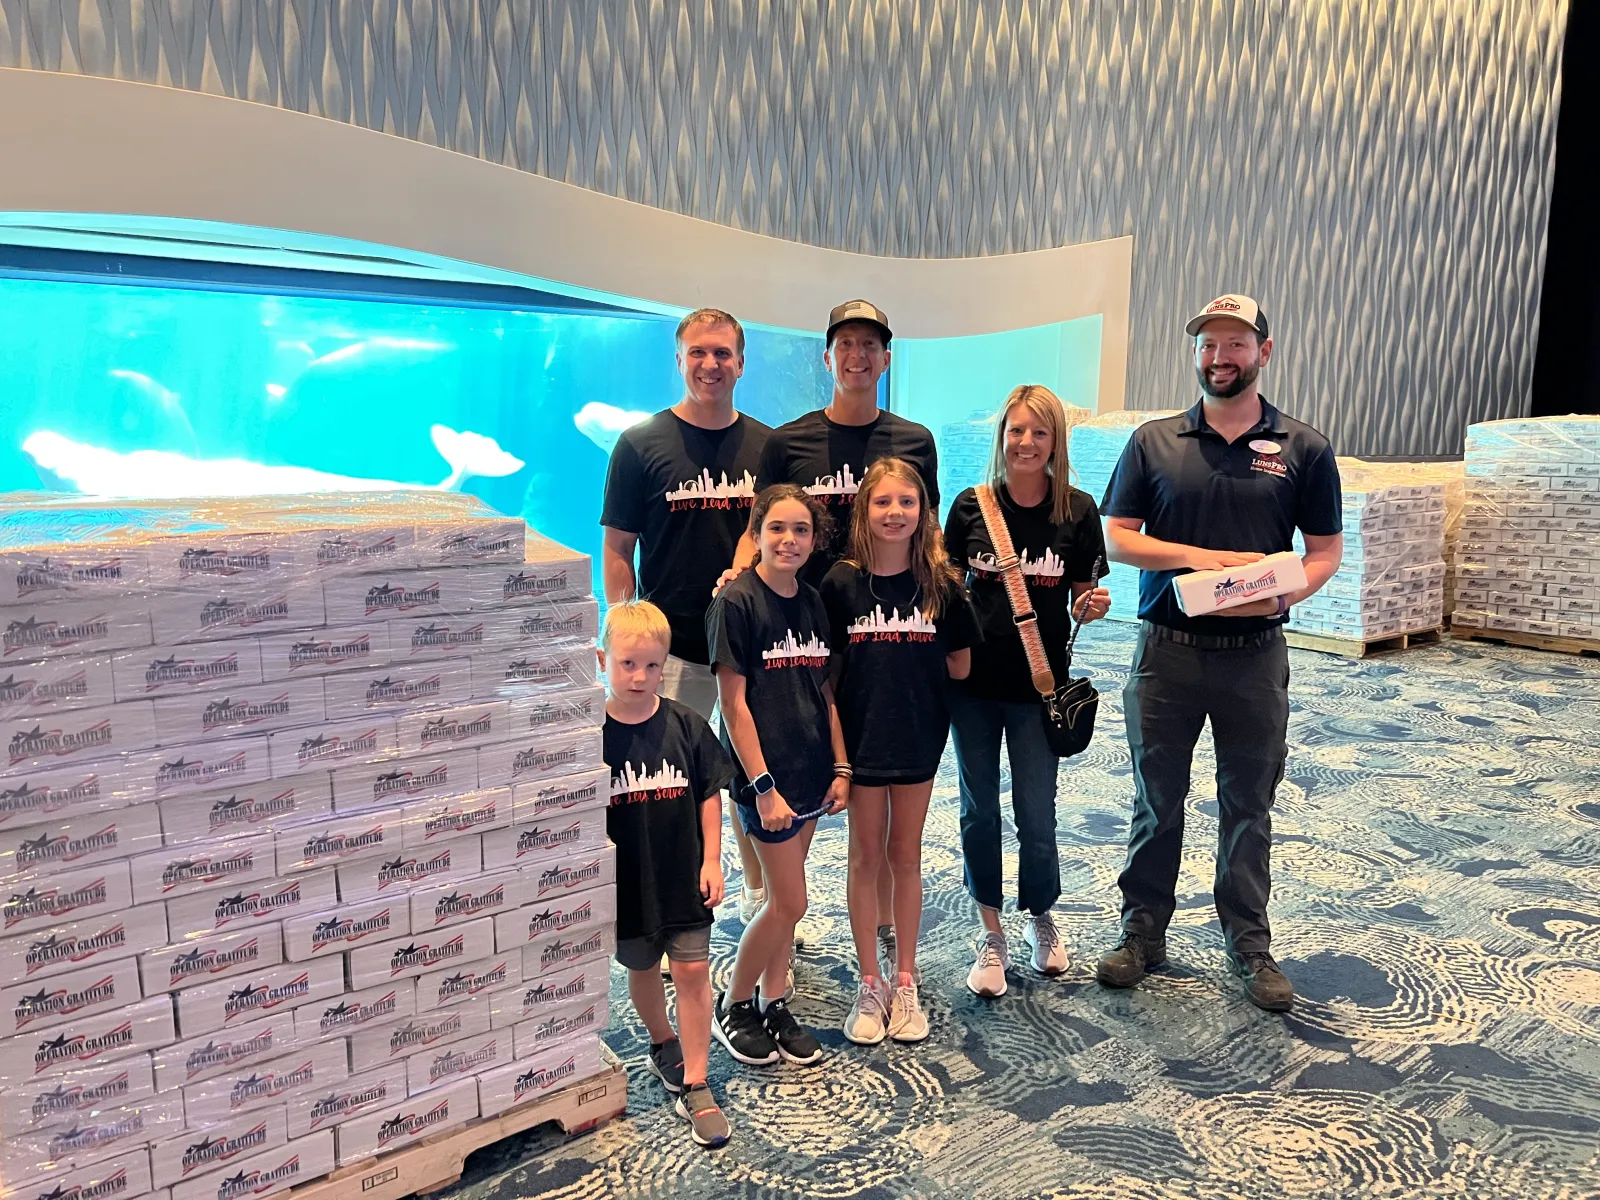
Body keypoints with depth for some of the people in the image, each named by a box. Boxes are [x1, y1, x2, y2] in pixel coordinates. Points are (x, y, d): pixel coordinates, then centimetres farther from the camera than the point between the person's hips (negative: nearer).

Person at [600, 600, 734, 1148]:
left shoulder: (685, 724, -9)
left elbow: (709, 794, 0)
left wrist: (711, 861, -3)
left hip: (684, 875, 0)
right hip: (627, 881, 0)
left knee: (692, 970, 3)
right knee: (642, 969, 19)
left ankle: (694, 1084, 15)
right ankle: (663, 1045, 46)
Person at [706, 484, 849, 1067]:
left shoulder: (813, 603, 7)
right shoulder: (736, 602, -13)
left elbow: (825, 693, 12)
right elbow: (734, 703, -14)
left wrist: (840, 768, 8)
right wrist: (763, 787, -16)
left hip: (811, 772, 6)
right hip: (766, 774, -6)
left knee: (783, 899, 14)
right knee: (789, 902, -1)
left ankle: (773, 1005, 29)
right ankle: (733, 1006, 20)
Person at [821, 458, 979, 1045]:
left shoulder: (941, 584, -4)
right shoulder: (841, 583, -6)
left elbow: (960, 664, 3)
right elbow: (827, 669, -3)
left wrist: (905, 668, -3)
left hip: (919, 737, 1)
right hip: (860, 738, -1)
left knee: (906, 856, 12)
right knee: (866, 857, 9)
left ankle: (905, 982, 25)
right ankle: (870, 985, 22)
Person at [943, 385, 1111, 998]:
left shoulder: (1077, 511, -3)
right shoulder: (971, 505, -1)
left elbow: (1082, 599, 4)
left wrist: (1092, 607, -17)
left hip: (1039, 684, -1)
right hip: (973, 679, 1)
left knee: (1036, 815, 5)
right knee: (979, 810, 8)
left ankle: (1040, 918, 33)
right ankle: (991, 934, 25)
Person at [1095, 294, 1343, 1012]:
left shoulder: (1303, 448, 2)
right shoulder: (1154, 442, 3)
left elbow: (1326, 550, 5)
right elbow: (1118, 537, 0)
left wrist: (1284, 594, -16)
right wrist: (1198, 557, -15)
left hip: (1254, 652, 0)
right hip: (1167, 648, 0)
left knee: (1248, 806, 11)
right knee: (1156, 800, 10)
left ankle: (1250, 945, 26)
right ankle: (1143, 933, 24)